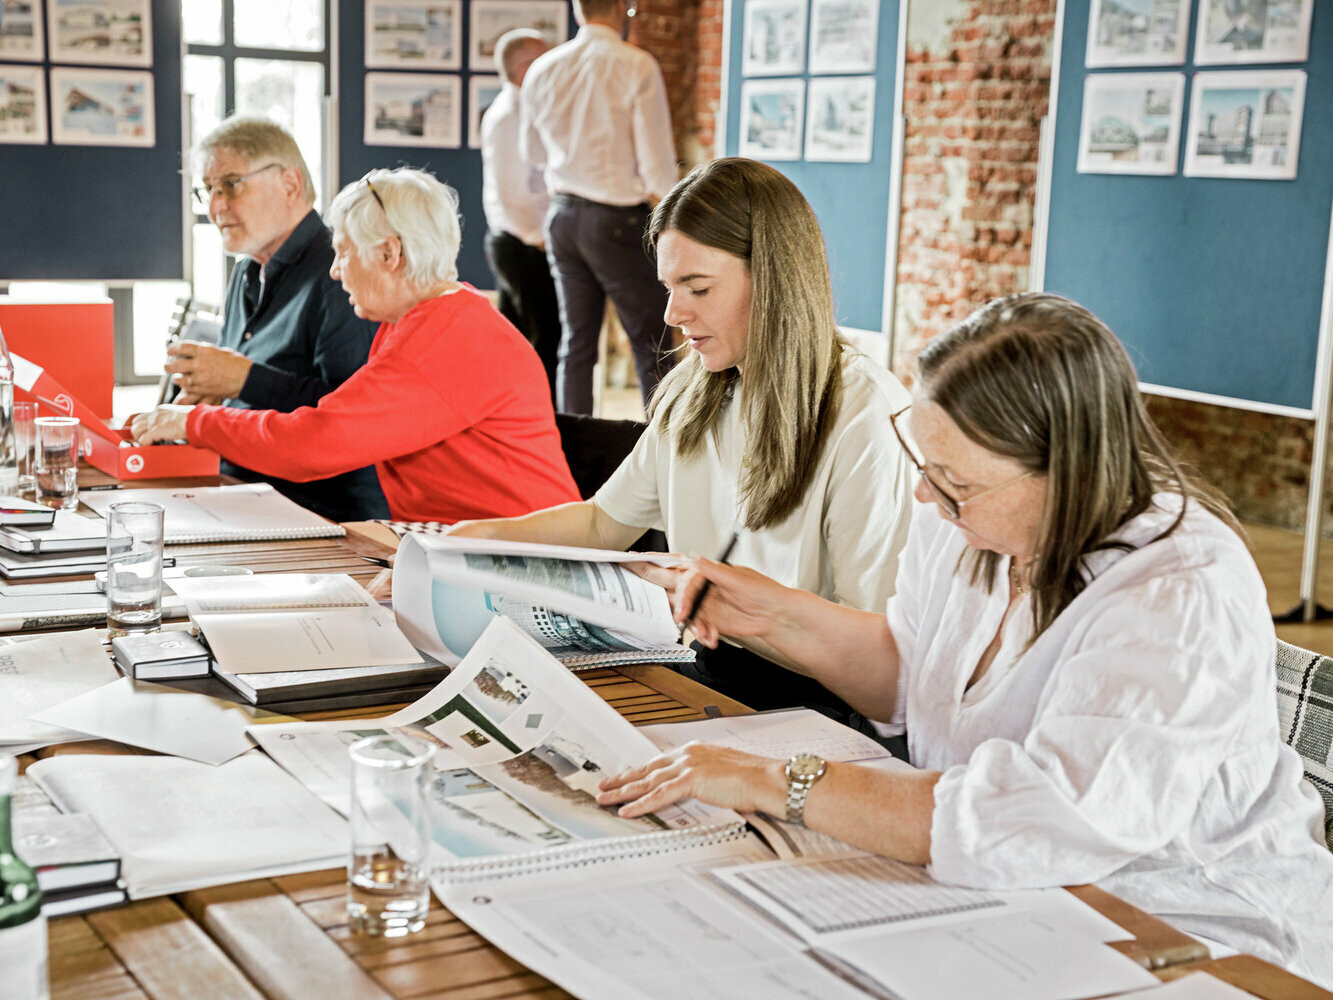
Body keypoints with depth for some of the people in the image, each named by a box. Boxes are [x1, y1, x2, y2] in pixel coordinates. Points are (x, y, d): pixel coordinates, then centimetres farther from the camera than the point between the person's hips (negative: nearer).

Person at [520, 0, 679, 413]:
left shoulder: (543, 70, 4)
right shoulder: (636, 66, -12)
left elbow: (531, 151, 19)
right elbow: (657, 161, -12)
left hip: (563, 216, 6)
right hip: (619, 219, -5)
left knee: (576, 341, 12)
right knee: (653, 347, 1)